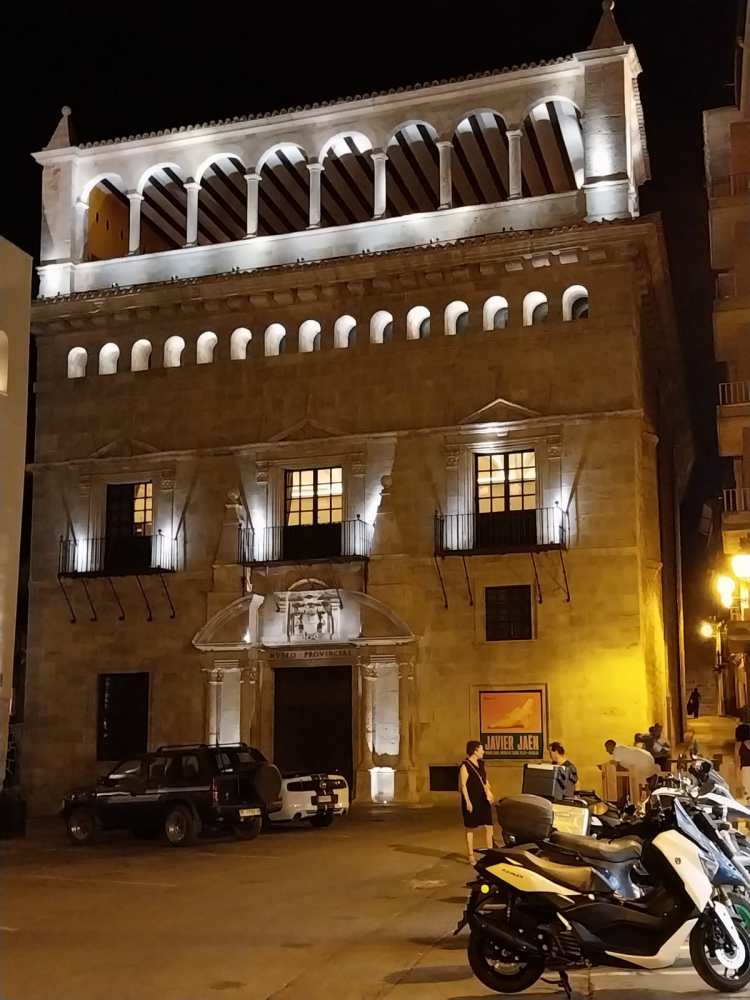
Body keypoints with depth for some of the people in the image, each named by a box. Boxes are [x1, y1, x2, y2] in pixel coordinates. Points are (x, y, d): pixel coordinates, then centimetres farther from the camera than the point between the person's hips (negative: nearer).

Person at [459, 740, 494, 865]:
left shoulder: (481, 764, 11)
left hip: (483, 801, 7)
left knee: (489, 827, 6)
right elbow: (463, 785, -14)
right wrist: (468, 802, -19)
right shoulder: (465, 766, -12)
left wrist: (488, 791, 4)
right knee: (470, 829, 4)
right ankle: (471, 856, 11)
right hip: (472, 802, -7)